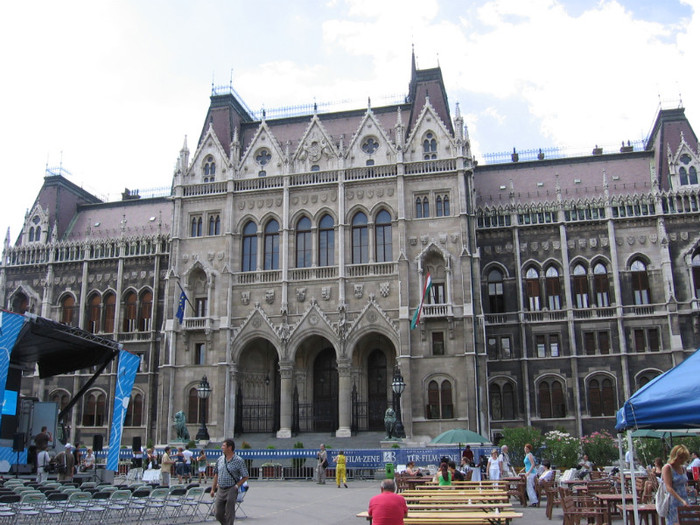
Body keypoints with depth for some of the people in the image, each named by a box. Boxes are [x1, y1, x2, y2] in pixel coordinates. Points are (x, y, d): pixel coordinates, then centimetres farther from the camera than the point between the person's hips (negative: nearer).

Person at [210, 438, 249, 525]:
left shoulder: (239, 461, -8)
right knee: (218, 513, 8)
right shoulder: (220, 459, 8)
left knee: (229, 515, 0)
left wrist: (236, 486, -13)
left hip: (231, 491, -5)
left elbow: (245, 477, -4)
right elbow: (216, 475, 15)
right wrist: (213, 489, 12)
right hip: (220, 490, 5)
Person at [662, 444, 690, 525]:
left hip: (684, 502, 7)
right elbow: (669, 488, -17)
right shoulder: (667, 468, -9)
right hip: (673, 503, -7)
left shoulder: (683, 468, 14)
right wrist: (682, 500, -26)